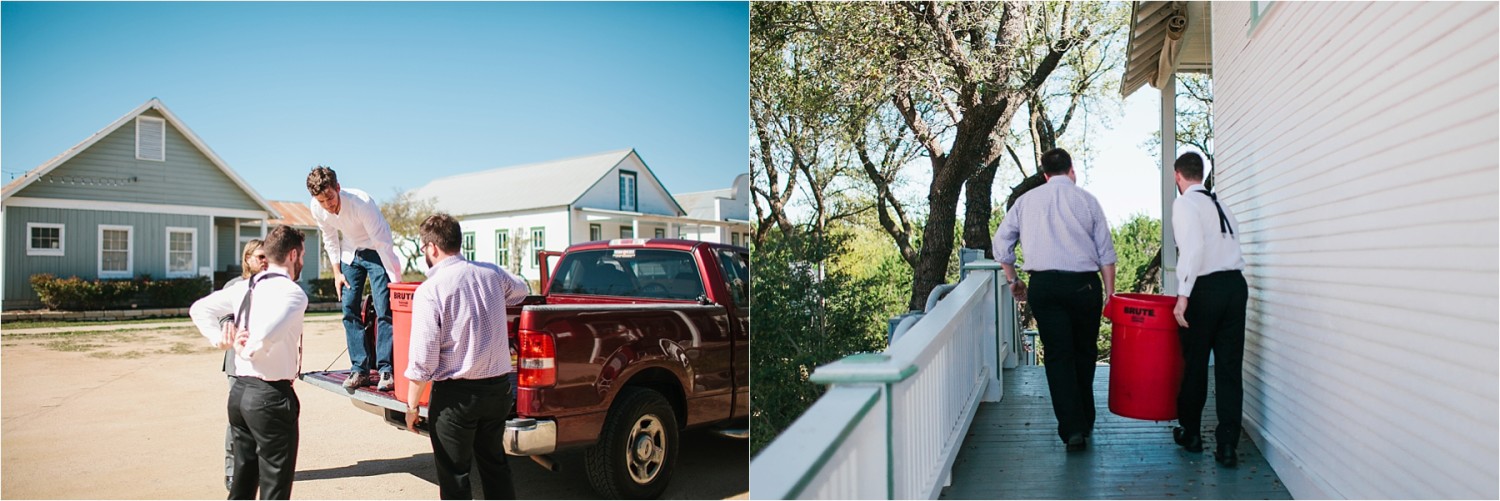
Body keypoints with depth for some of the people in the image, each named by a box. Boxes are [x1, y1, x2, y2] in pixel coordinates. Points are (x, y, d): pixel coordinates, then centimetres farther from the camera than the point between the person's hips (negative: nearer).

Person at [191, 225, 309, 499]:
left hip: (239, 391, 8)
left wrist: (221, 340, 7)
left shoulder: (244, 288, 9)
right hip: (271, 396, -8)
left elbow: (199, 309, 17)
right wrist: (247, 351, -11)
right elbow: (267, 335, -31)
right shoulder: (293, 293, -16)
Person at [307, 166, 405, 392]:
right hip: (350, 254, 5)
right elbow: (330, 239, 4)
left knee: (384, 310, -13)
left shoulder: (361, 202, -32)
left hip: (375, 253, -5)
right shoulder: (317, 208, -15)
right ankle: (360, 368, 4)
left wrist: (395, 279, -28)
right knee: (349, 309, -1)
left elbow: (382, 242, -29)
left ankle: (386, 369, -10)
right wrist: (337, 273, 2)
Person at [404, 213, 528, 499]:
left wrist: (412, 405, -4)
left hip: (455, 395, -5)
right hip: (499, 389, 5)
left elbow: (423, 357, -15)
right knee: (494, 465, 21)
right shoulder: (492, 273, 1)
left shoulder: (429, 290, -15)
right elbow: (520, 289, 25)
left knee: (454, 476, 8)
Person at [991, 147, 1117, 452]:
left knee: (1058, 355, 2)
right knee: (1084, 353, 15)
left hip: (1044, 284, 0)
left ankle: (1073, 428, -5)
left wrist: (1012, 280, 20)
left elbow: (1001, 243, 10)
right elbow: (1106, 252, 4)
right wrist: (1110, 293, 8)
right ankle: (1085, 422, 27)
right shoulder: (1087, 200, 6)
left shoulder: (1027, 200, 9)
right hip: (1084, 283, 0)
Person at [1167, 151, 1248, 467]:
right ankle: (1227, 445, 4)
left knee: (1195, 363, 8)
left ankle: (1190, 433, 22)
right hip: (1236, 284, 6)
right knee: (1229, 367, 5)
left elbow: (1193, 247, -17)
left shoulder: (1185, 203, -3)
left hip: (1206, 288, -6)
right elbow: (1232, 248, 13)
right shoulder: (1220, 205, 18)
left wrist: (1183, 295, -21)